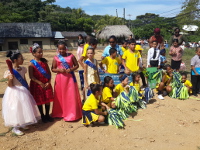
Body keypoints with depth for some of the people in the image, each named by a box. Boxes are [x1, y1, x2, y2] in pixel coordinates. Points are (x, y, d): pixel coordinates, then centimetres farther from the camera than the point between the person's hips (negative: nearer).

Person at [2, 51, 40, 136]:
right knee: (16, 109, 2)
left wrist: (28, 88, 15)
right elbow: (10, 85, -16)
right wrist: (10, 79, -35)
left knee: (24, 108, 17)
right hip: (14, 92, -7)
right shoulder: (10, 71, -19)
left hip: (23, 91, 7)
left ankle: (21, 124, 36)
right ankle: (15, 128, 18)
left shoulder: (23, 69, 1)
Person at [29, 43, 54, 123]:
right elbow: (31, 76, -12)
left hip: (46, 84, 4)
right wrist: (40, 83, -16)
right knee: (39, 101, 8)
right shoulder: (32, 63, -9)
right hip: (37, 85, -4)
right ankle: (42, 116, 24)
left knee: (48, 100, 9)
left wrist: (48, 82, -7)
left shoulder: (44, 61, 3)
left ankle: (47, 115, 26)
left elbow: (49, 73, 6)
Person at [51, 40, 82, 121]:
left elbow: (76, 65, 4)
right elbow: (53, 69, 4)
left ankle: (72, 114, 15)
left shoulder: (71, 56, 0)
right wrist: (59, 70, -15)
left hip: (70, 78, -1)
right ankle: (60, 113, 25)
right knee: (60, 96, 9)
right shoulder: (56, 58, 1)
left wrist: (71, 69, -14)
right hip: (60, 79, 1)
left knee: (71, 96, 2)